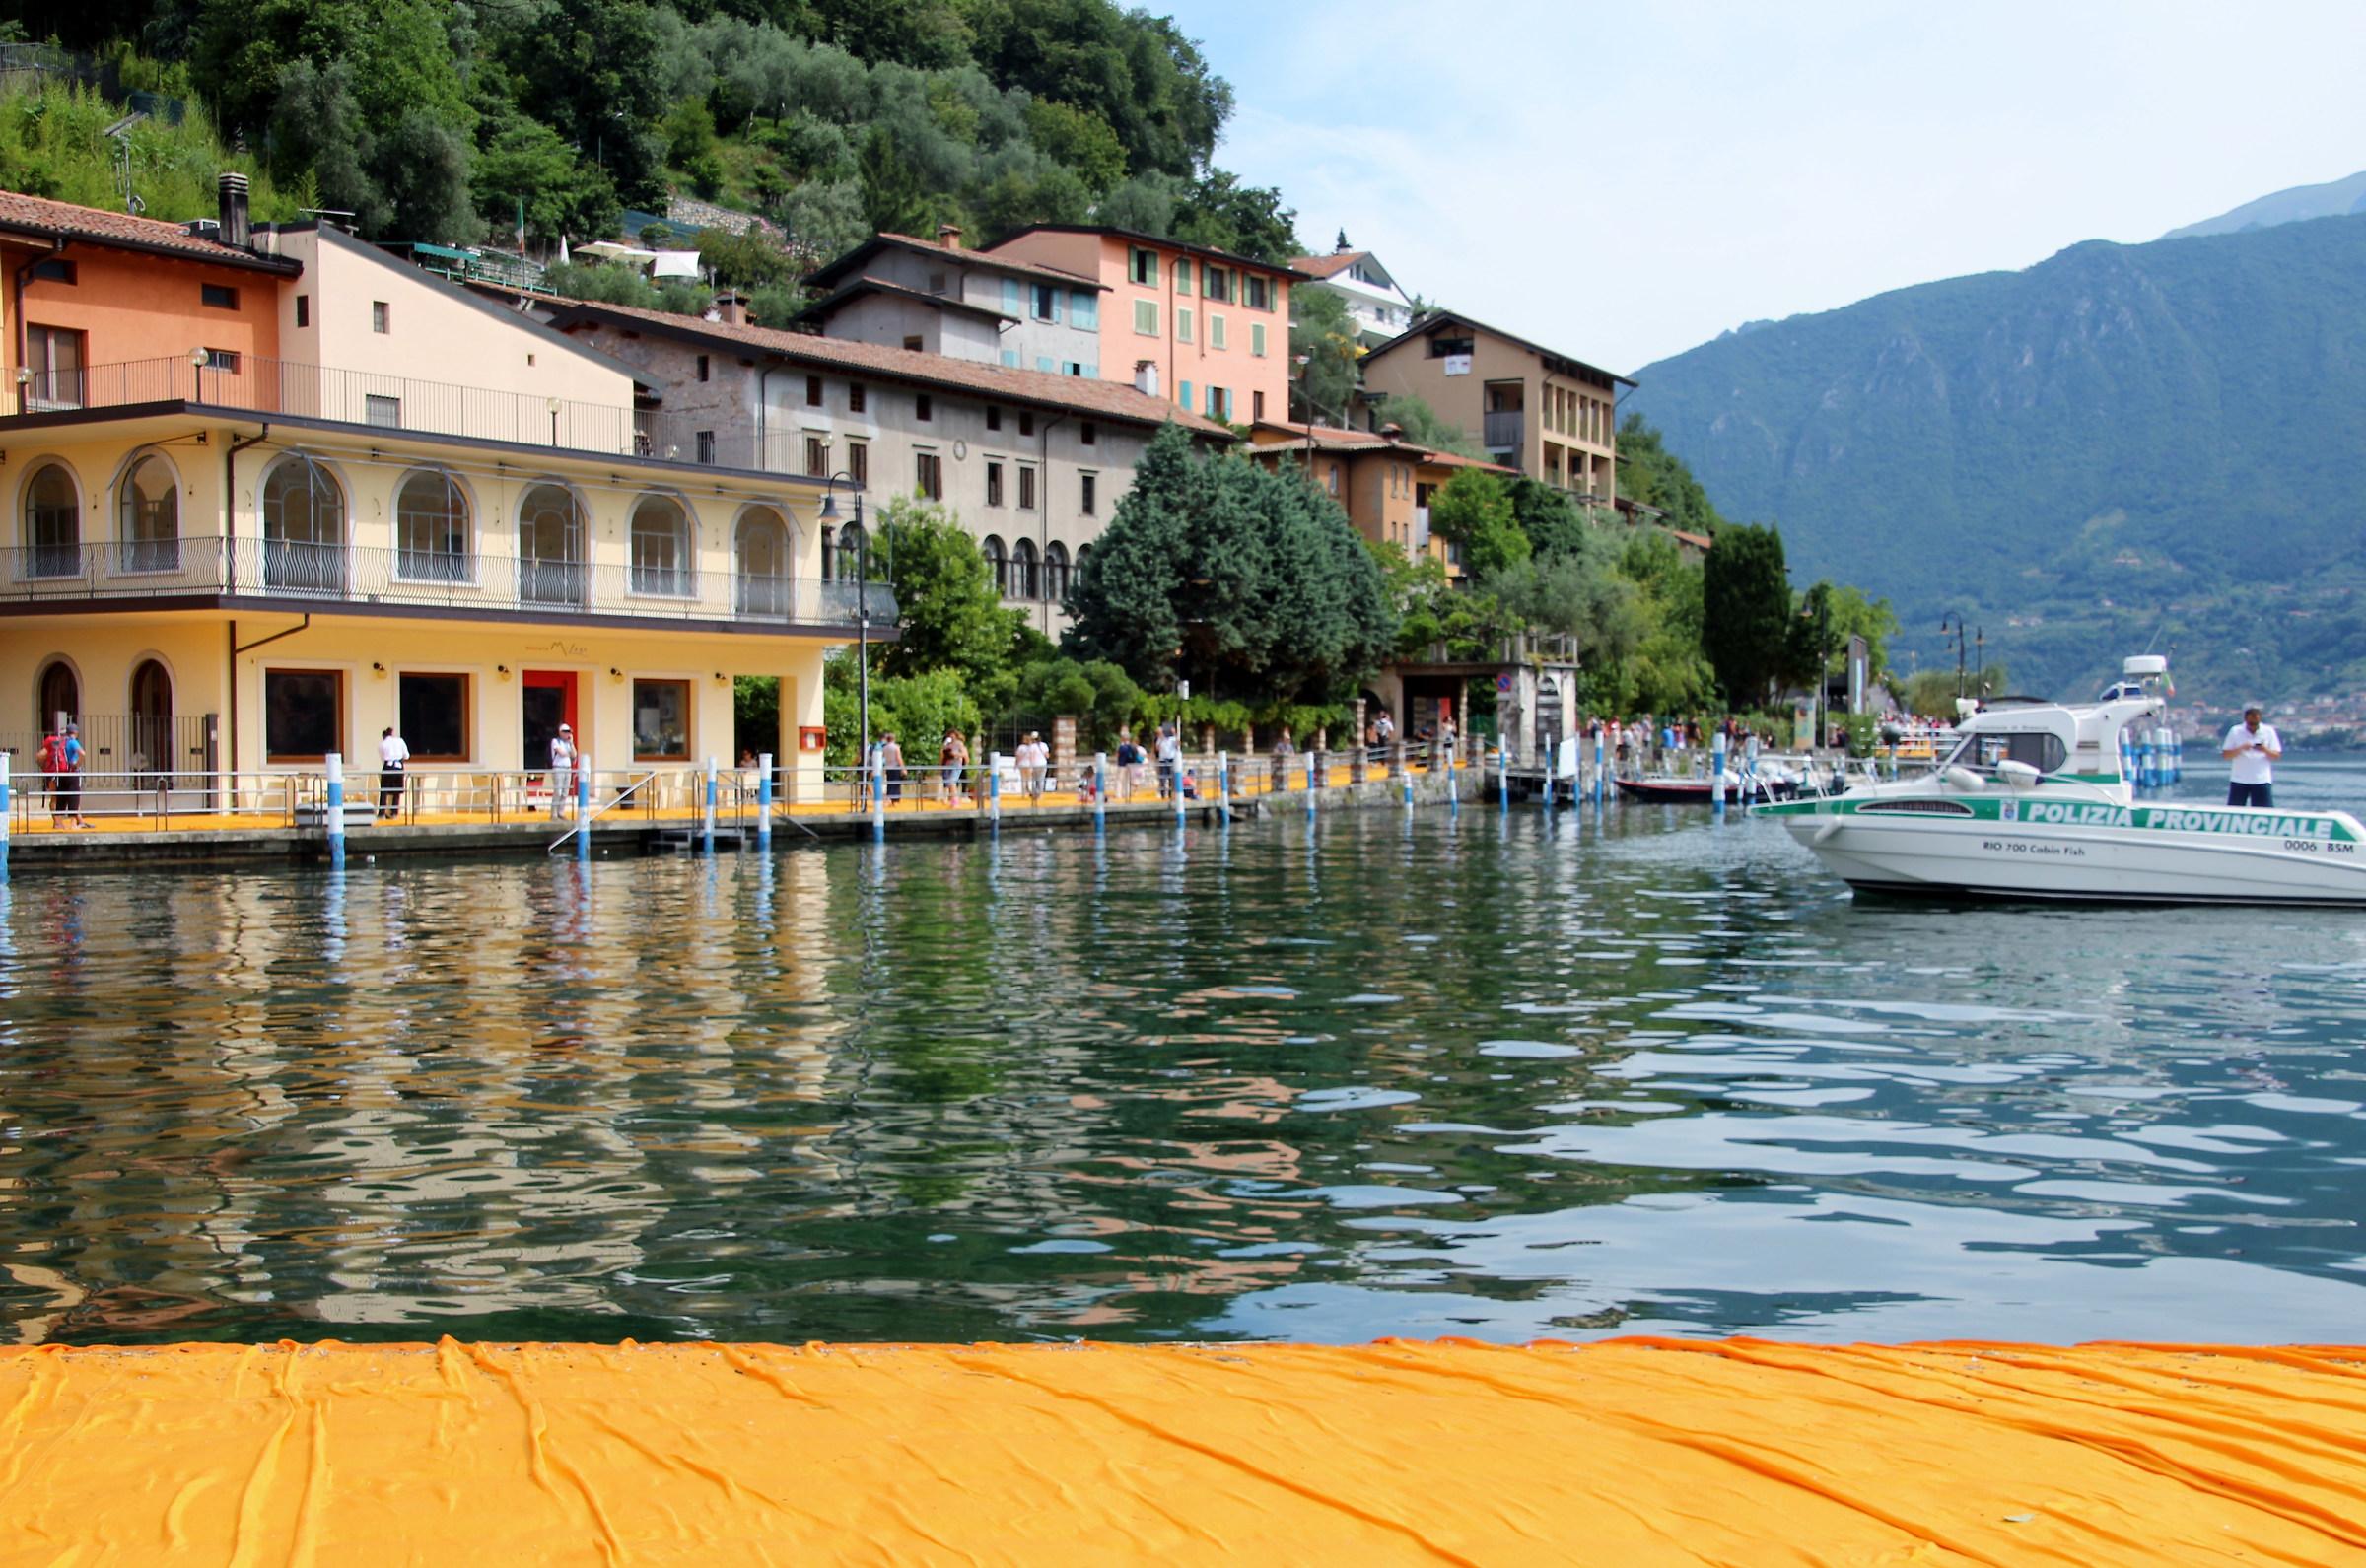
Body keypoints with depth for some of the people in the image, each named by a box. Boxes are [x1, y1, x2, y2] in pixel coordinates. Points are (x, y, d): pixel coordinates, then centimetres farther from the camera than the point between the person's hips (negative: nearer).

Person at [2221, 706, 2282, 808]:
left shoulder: (2269, 732, 3)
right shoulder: (2235, 732, 2)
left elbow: (2277, 755, 1)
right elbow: (2225, 755, -1)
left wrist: (2266, 750, -19)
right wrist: (2241, 748, -17)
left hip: (2262, 781, 0)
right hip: (2238, 780, 0)